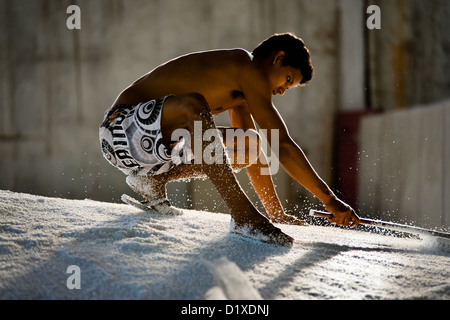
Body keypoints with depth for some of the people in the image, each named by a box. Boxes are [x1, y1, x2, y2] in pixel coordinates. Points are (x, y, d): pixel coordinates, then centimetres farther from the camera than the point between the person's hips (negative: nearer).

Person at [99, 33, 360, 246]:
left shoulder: (240, 85, 15)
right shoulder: (246, 64, -14)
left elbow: (255, 153, 22)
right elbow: (283, 146, -18)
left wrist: (276, 213, 19)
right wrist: (331, 201, -15)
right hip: (124, 130, -9)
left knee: (249, 145, 6)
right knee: (192, 104, -37)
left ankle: (153, 181, 8)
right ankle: (242, 214, -36)